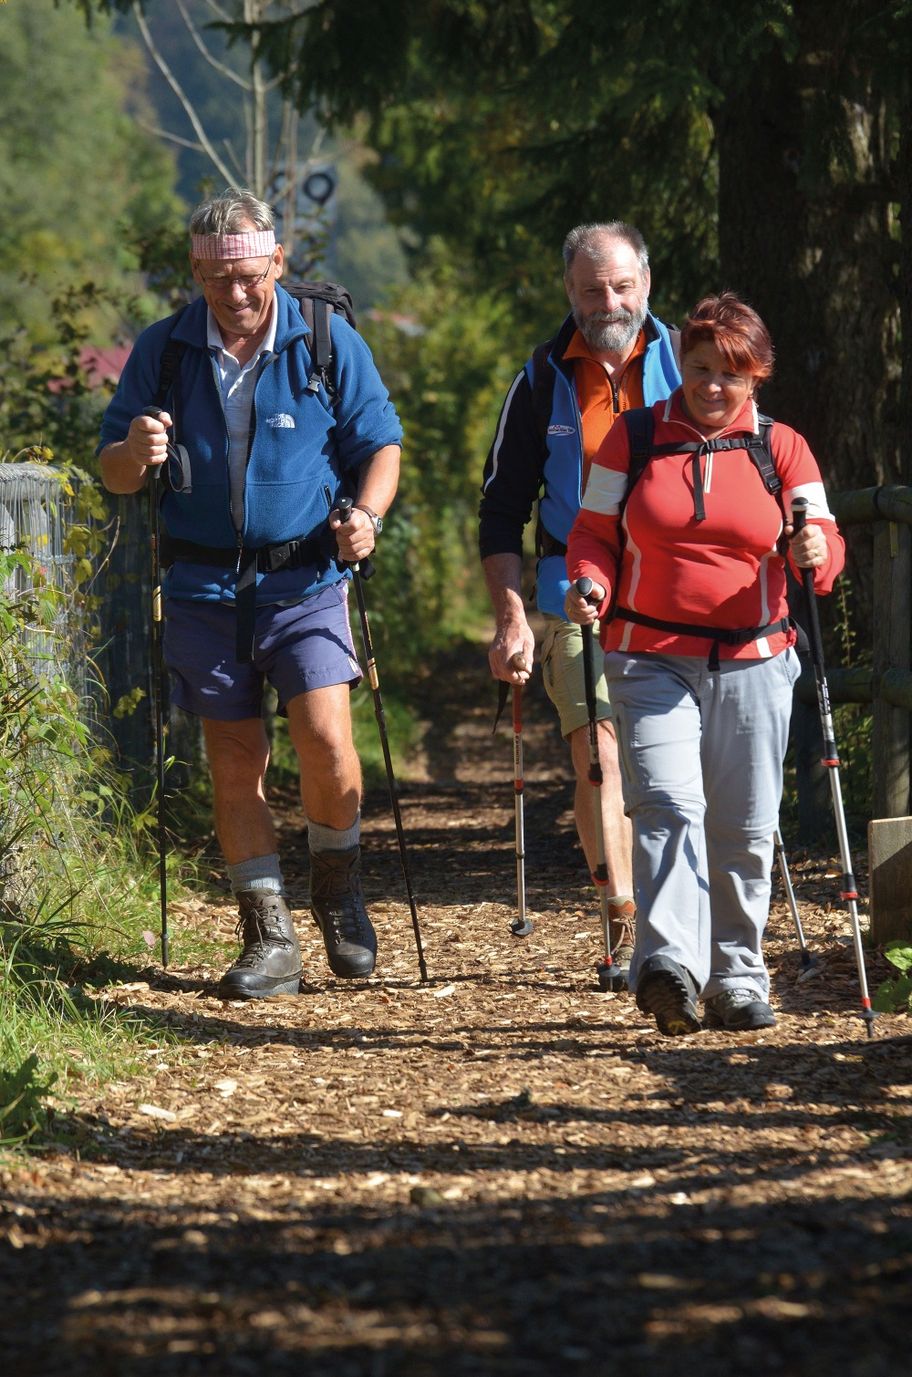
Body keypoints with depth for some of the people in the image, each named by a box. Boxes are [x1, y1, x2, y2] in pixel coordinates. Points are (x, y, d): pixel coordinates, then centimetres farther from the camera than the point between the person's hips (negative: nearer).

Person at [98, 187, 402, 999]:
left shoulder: (328, 343, 0)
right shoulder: (162, 352, 4)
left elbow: (381, 444, 6)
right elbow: (114, 475, 9)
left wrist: (367, 513, -14)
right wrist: (134, 455, -16)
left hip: (305, 579, -2)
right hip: (205, 588, 2)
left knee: (325, 735, -16)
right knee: (235, 761, 3)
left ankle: (339, 893, 10)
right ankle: (269, 940, 11)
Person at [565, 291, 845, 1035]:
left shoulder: (782, 449, 8)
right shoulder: (633, 438, 7)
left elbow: (823, 542, 4)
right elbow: (595, 531, 8)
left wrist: (816, 551, -21)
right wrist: (590, 582, -14)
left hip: (752, 666, 2)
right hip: (652, 661, -2)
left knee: (745, 829, 4)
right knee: (668, 803, -20)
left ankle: (736, 977, 16)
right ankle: (668, 964, -31)